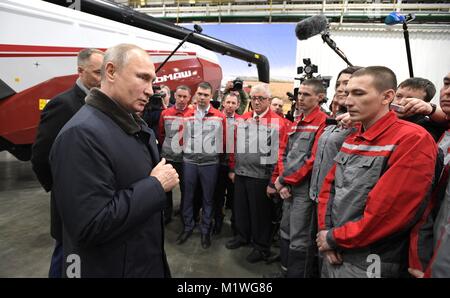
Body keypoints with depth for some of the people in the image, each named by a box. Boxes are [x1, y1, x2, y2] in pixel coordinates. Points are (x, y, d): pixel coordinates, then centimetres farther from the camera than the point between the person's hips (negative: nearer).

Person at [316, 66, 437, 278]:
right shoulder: (351, 140, 7)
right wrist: (325, 231, -5)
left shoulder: (413, 140, -18)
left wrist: (334, 238, -14)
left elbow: (388, 212, -24)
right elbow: (328, 186, 9)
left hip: (369, 265, -6)